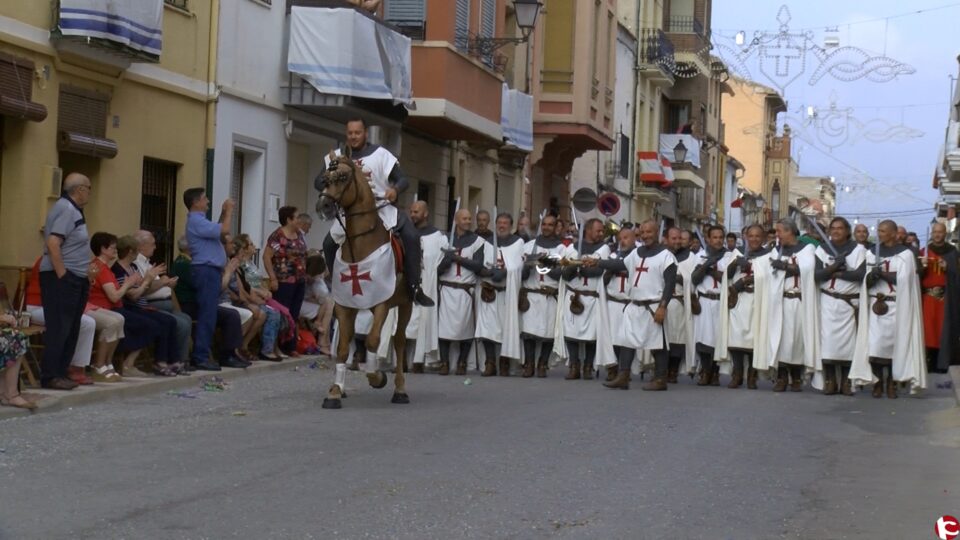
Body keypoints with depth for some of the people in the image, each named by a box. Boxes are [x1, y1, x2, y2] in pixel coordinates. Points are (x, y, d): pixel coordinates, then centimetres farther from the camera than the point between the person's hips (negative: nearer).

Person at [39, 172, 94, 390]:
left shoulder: (73, 210, 16)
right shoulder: (66, 209, -14)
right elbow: (53, 243, -23)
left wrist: (85, 273, 16)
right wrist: (62, 275, -22)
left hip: (75, 280, 10)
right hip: (62, 279, -10)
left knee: (71, 330, 11)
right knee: (59, 329, -8)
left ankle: (61, 372, 15)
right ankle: (50, 376, -7)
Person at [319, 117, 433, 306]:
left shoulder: (380, 154, -6)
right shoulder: (338, 156, 2)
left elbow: (403, 180, -8)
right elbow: (319, 181, -2)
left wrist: (395, 189, -32)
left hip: (381, 208, -3)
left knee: (411, 238, -23)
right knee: (329, 243, 2)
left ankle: (414, 288, -17)